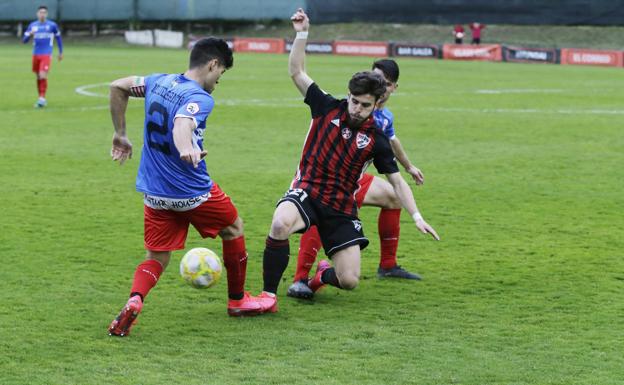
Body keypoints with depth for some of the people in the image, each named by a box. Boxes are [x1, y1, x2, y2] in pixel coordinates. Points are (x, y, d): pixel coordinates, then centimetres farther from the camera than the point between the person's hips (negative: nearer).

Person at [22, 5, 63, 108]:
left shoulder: (52, 25, 0)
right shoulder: (32, 25, 6)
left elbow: (58, 38, 14)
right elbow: (24, 40, 3)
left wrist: (60, 52, 17)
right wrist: (30, 34, -18)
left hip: (46, 55, -4)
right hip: (36, 55, 4)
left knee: (43, 76, -18)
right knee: (38, 77, 10)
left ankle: (42, 98, -12)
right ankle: (41, 98, 21)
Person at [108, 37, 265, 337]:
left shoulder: (159, 82, 4)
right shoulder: (199, 98, -18)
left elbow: (117, 87, 13)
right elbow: (182, 125, -39)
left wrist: (120, 134, 20)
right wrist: (187, 150, -60)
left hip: (154, 196, 6)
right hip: (193, 193, -6)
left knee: (156, 259, 12)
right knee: (234, 227, 22)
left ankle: (134, 301, -21)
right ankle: (237, 300, 34)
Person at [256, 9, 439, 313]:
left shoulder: (376, 139, 0)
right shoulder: (328, 108, -1)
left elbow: (397, 181, 6)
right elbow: (296, 71, -1)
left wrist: (417, 217, -4)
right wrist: (302, 34, -10)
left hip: (341, 208, 2)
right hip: (307, 192, -2)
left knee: (349, 281, -7)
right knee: (280, 223, -39)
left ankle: (323, 274, 33)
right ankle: (268, 295, -25)